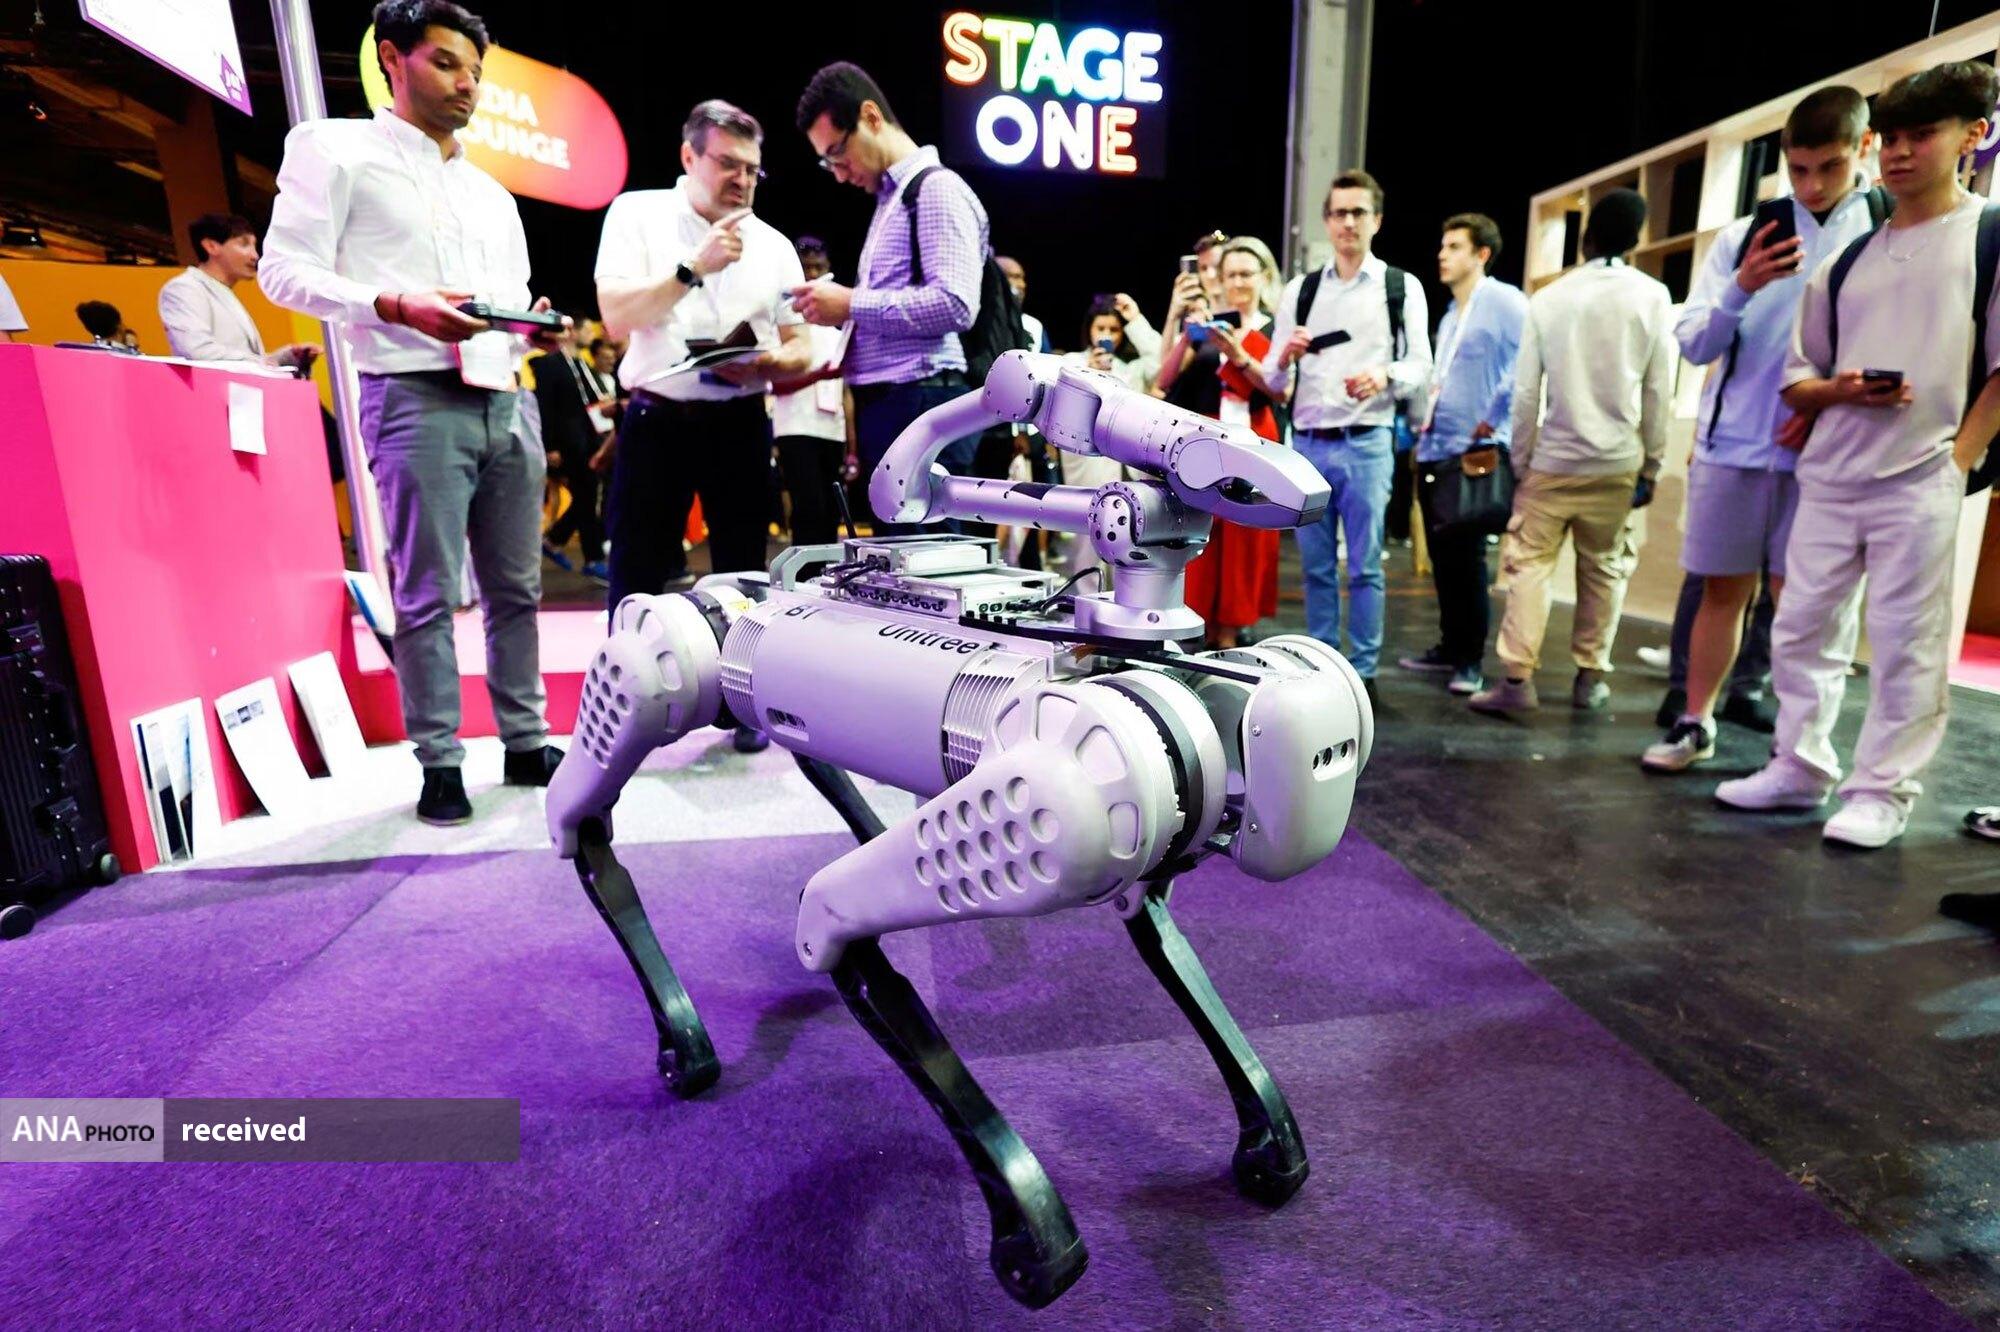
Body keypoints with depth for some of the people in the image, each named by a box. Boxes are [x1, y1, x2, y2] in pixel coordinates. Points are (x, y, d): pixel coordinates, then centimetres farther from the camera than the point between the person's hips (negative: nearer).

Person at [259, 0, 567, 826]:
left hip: (509, 400, 6)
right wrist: (396, 306, -17)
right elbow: (284, 269, -2)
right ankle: (439, 762, 4)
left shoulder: (492, 192, 26)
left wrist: (536, 326, 2)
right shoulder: (337, 149, 7)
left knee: (515, 587, 6)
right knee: (427, 595, -5)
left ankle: (525, 742, 15)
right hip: (416, 398, -6)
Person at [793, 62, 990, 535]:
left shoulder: (937, 189, -5)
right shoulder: (890, 201, 24)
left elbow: (955, 304, -19)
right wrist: (843, 347, 10)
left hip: (923, 409, -9)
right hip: (885, 409, 10)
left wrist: (850, 304, -13)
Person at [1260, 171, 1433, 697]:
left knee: (1364, 567, -1)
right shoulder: (1299, 290, 14)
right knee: (1316, 566, 7)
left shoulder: (1402, 287, 9)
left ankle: (1364, 671, 7)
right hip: (1307, 443, 2)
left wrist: (1385, 376, -19)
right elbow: (1273, 382, 10)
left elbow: (1421, 367, 2)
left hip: (1367, 444, -2)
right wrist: (1284, 357, -12)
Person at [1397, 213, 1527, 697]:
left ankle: (1471, 659, 4)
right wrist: (1424, 418, 11)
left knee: (1466, 557, -5)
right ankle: (1450, 647, 20)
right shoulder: (1449, 315, 20)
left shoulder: (1504, 302, -5)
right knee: (1441, 555, 10)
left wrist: (1493, 421, -17)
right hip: (1434, 449, 8)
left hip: (1475, 452, -8)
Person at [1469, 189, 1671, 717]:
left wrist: (1519, 462, 7)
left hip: (1553, 459, -1)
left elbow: (1525, 391, 0)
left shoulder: (1548, 298, 2)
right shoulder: (1652, 297, 0)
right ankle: (1590, 676, 16)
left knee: (1530, 564, 1)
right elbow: (1658, 392, -1)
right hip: (1617, 462, 1)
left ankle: (1518, 678, -6)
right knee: (1604, 571, 10)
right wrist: (1651, 466, 7)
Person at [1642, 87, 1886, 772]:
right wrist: (1742, 289, -13)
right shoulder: (1743, 236, 8)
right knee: (1723, 589, 7)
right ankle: (1694, 724, 15)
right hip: (1732, 445, 1)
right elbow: (1694, 343, 3)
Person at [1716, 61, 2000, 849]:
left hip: (1922, 482, -5)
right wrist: (1839, 389, -5)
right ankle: (1801, 768, 18)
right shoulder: (1847, 261, 15)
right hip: (1829, 477, 5)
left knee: (1905, 642, -2)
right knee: (1802, 627, 6)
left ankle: (1883, 792, 7)